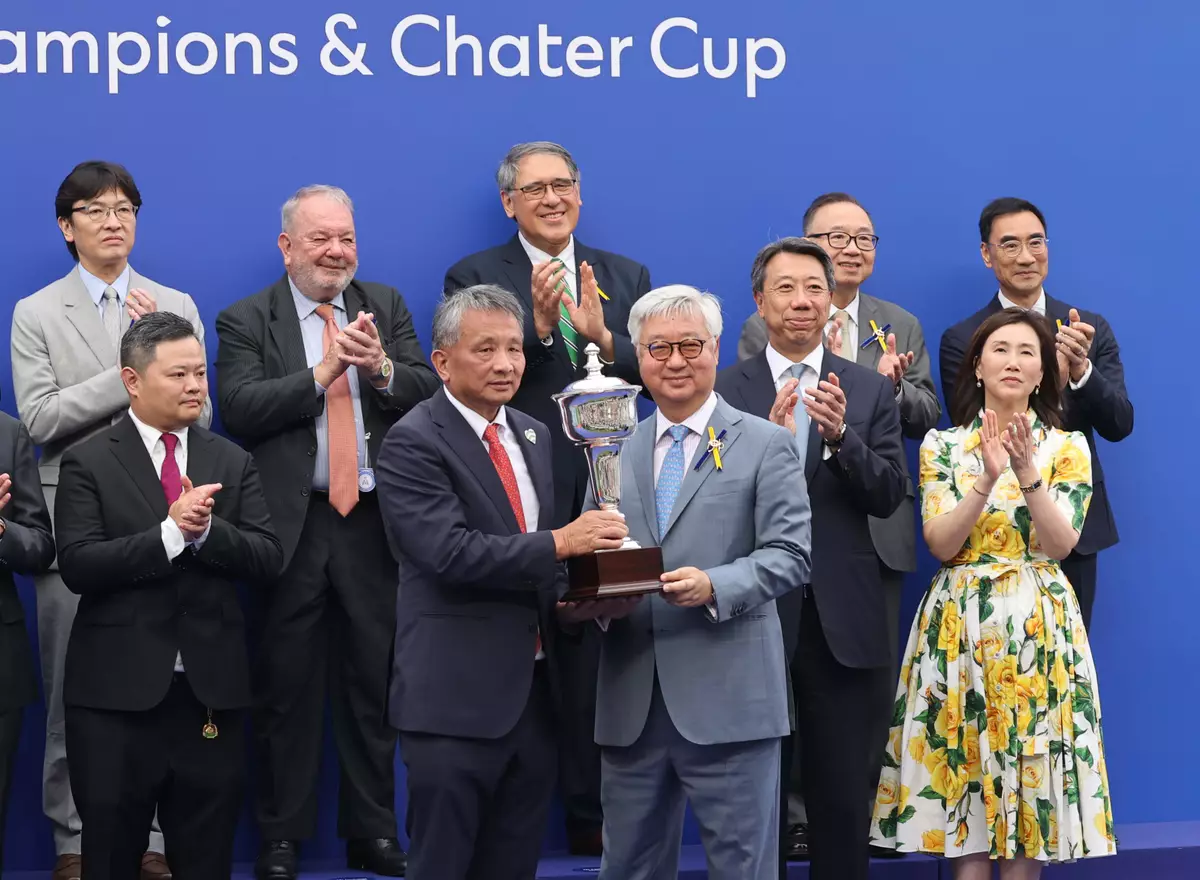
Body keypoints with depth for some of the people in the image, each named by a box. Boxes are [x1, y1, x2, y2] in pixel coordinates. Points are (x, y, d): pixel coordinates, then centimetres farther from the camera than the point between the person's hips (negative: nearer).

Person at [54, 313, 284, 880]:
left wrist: (205, 529, -17)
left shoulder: (232, 464, 10)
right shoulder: (88, 463, -1)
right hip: (117, 691, -3)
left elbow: (268, 558, 0)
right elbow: (77, 566, -13)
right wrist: (170, 531, -22)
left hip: (211, 689, 3)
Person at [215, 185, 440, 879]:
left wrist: (381, 368, -19)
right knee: (289, 685, 4)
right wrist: (320, 373, -20)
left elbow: (430, 393, 1)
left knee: (374, 683, 9)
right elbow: (240, 410, -13)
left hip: (375, 521, 3)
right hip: (293, 526, -2)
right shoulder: (246, 321, 2)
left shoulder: (386, 307, 10)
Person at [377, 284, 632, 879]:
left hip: (534, 690, 7)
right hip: (456, 696, -7)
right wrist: (559, 543, -26)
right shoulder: (413, 443, -10)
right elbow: (451, 552, -22)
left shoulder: (534, 437, 14)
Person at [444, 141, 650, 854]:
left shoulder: (626, 277, 13)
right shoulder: (475, 277, 3)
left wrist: (602, 335, -17)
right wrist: (537, 326, -23)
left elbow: (653, 369, 1)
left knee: (594, 660, 6)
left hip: (603, 495, 3)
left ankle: (592, 816, 15)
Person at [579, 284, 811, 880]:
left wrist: (715, 587, -21)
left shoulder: (766, 445, 4)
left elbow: (788, 555, -5)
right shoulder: (614, 451, 15)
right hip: (630, 701, 4)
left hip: (727, 699, -4)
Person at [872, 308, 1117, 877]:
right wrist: (989, 477, -19)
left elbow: (1062, 543, -7)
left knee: (1033, 762, 0)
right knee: (964, 766, -1)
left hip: (1040, 624, 0)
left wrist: (1028, 472, -20)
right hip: (961, 624, 0)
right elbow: (941, 543, -7)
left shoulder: (1067, 446, 6)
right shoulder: (942, 445, 5)